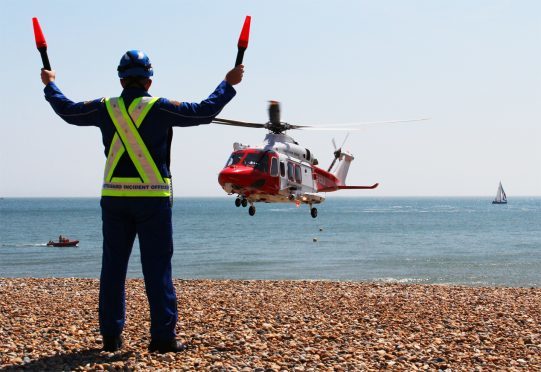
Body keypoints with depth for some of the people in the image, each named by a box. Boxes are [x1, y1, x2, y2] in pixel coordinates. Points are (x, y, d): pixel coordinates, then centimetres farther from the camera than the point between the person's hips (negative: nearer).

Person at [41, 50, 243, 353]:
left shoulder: (105, 108, 4)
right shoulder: (160, 108, -5)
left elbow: (67, 110, 18)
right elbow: (205, 111, -4)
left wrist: (50, 85, 36)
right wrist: (229, 84, 9)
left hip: (114, 197, 3)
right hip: (153, 198, -3)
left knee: (113, 267, 10)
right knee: (158, 269, 0)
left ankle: (111, 335, 14)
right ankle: (163, 336, -1)